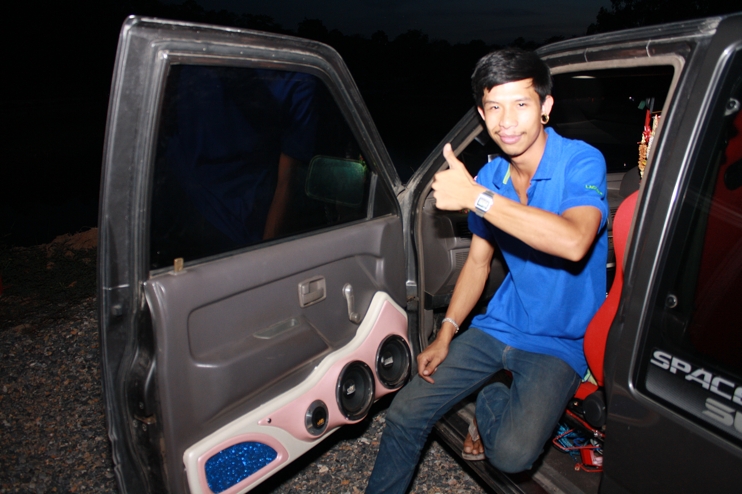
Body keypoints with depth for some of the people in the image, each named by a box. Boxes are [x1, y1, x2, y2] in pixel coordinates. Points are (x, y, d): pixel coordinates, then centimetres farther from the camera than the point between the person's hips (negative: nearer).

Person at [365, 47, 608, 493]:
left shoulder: (581, 162, -17)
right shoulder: (490, 178, -1)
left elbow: (574, 243, -37)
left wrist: (476, 197, -36)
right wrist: (445, 335, 1)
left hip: (560, 341, -4)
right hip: (500, 326, 4)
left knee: (512, 454, -23)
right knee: (405, 415, -4)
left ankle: (493, 403, 10)